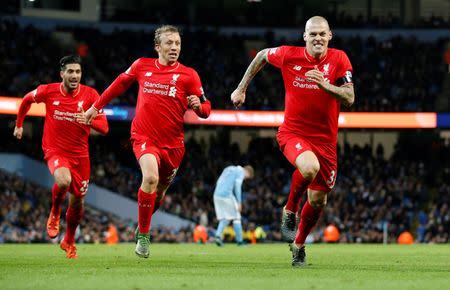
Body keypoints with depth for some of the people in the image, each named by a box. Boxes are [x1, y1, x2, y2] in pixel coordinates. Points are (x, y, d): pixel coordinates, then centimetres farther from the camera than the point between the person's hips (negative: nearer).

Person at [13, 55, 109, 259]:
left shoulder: (90, 95, -9)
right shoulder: (48, 91, -8)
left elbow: (104, 127, -12)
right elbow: (27, 100, 13)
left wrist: (88, 120, -32)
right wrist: (19, 124, 20)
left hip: (80, 154, 2)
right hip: (55, 151, -2)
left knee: (77, 202, 9)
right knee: (64, 181, -34)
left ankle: (69, 242, 35)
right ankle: (54, 214, -1)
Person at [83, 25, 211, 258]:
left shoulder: (188, 75, 0)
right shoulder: (142, 66, 3)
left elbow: (205, 110, 3)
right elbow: (120, 84, 21)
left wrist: (198, 106, -20)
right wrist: (96, 106, 24)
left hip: (173, 143, 2)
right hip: (144, 137, -2)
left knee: (159, 191, 11)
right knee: (151, 177, -27)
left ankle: (143, 226, 42)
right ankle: (143, 235, -14)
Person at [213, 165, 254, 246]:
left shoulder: (229, 169, 26)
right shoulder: (241, 172, 2)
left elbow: (219, 182, 23)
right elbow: (237, 186, -11)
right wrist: (239, 202, -12)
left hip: (217, 195, 7)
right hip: (227, 195, -7)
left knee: (224, 218, 12)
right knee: (236, 217, 4)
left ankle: (218, 235, -10)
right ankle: (239, 240, 6)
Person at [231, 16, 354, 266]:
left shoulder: (339, 59, -6)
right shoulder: (289, 55, -7)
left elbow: (350, 98, -12)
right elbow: (262, 56, 13)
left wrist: (326, 85, -29)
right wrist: (242, 88, 16)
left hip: (325, 139, 2)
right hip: (293, 132, -2)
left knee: (318, 201, 7)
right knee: (310, 167, -35)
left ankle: (299, 246, 34)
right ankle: (290, 211, -6)